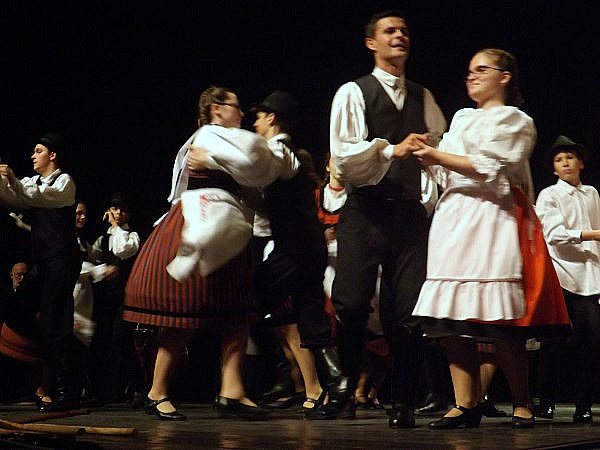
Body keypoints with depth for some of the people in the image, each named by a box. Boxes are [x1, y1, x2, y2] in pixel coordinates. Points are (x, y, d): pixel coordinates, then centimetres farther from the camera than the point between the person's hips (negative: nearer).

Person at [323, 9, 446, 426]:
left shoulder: (423, 98, 18)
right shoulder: (353, 93, 5)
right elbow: (343, 153, -9)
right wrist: (393, 150, -19)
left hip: (410, 212, 3)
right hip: (366, 212, -3)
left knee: (409, 311, -2)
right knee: (352, 306, -8)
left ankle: (403, 402, 8)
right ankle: (346, 394, 9)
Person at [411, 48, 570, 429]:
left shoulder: (516, 121, 6)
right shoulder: (461, 119, 24)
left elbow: (490, 169, -8)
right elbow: (448, 176, 19)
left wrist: (439, 156, -7)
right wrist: (429, 159, 0)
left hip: (493, 220, -6)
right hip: (454, 218, 6)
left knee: (501, 319, -11)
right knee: (454, 315, -4)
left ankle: (521, 404, -2)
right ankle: (466, 404, -3)